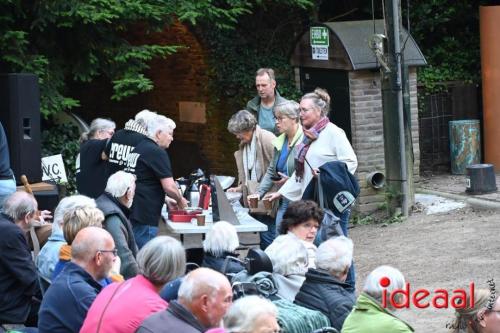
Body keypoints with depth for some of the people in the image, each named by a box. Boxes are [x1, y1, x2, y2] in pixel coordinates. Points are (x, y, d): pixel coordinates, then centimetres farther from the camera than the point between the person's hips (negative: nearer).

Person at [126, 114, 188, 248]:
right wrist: (180, 200, 4)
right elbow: (169, 187, -16)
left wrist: (167, 201, 23)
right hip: (144, 216, -9)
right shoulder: (157, 152, -11)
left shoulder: (138, 148, 17)